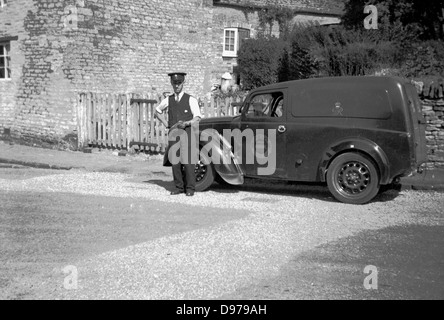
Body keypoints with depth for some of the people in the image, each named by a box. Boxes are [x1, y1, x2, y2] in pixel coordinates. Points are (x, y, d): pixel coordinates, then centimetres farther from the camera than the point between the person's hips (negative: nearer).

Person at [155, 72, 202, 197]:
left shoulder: (191, 100, -1)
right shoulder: (168, 100, 11)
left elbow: (197, 117, -3)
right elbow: (158, 111, 28)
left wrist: (187, 123, -21)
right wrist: (165, 123, 14)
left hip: (187, 134, -4)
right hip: (173, 134, 4)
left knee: (188, 162, -7)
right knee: (175, 162, 4)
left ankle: (190, 188, 2)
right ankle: (179, 187, 14)